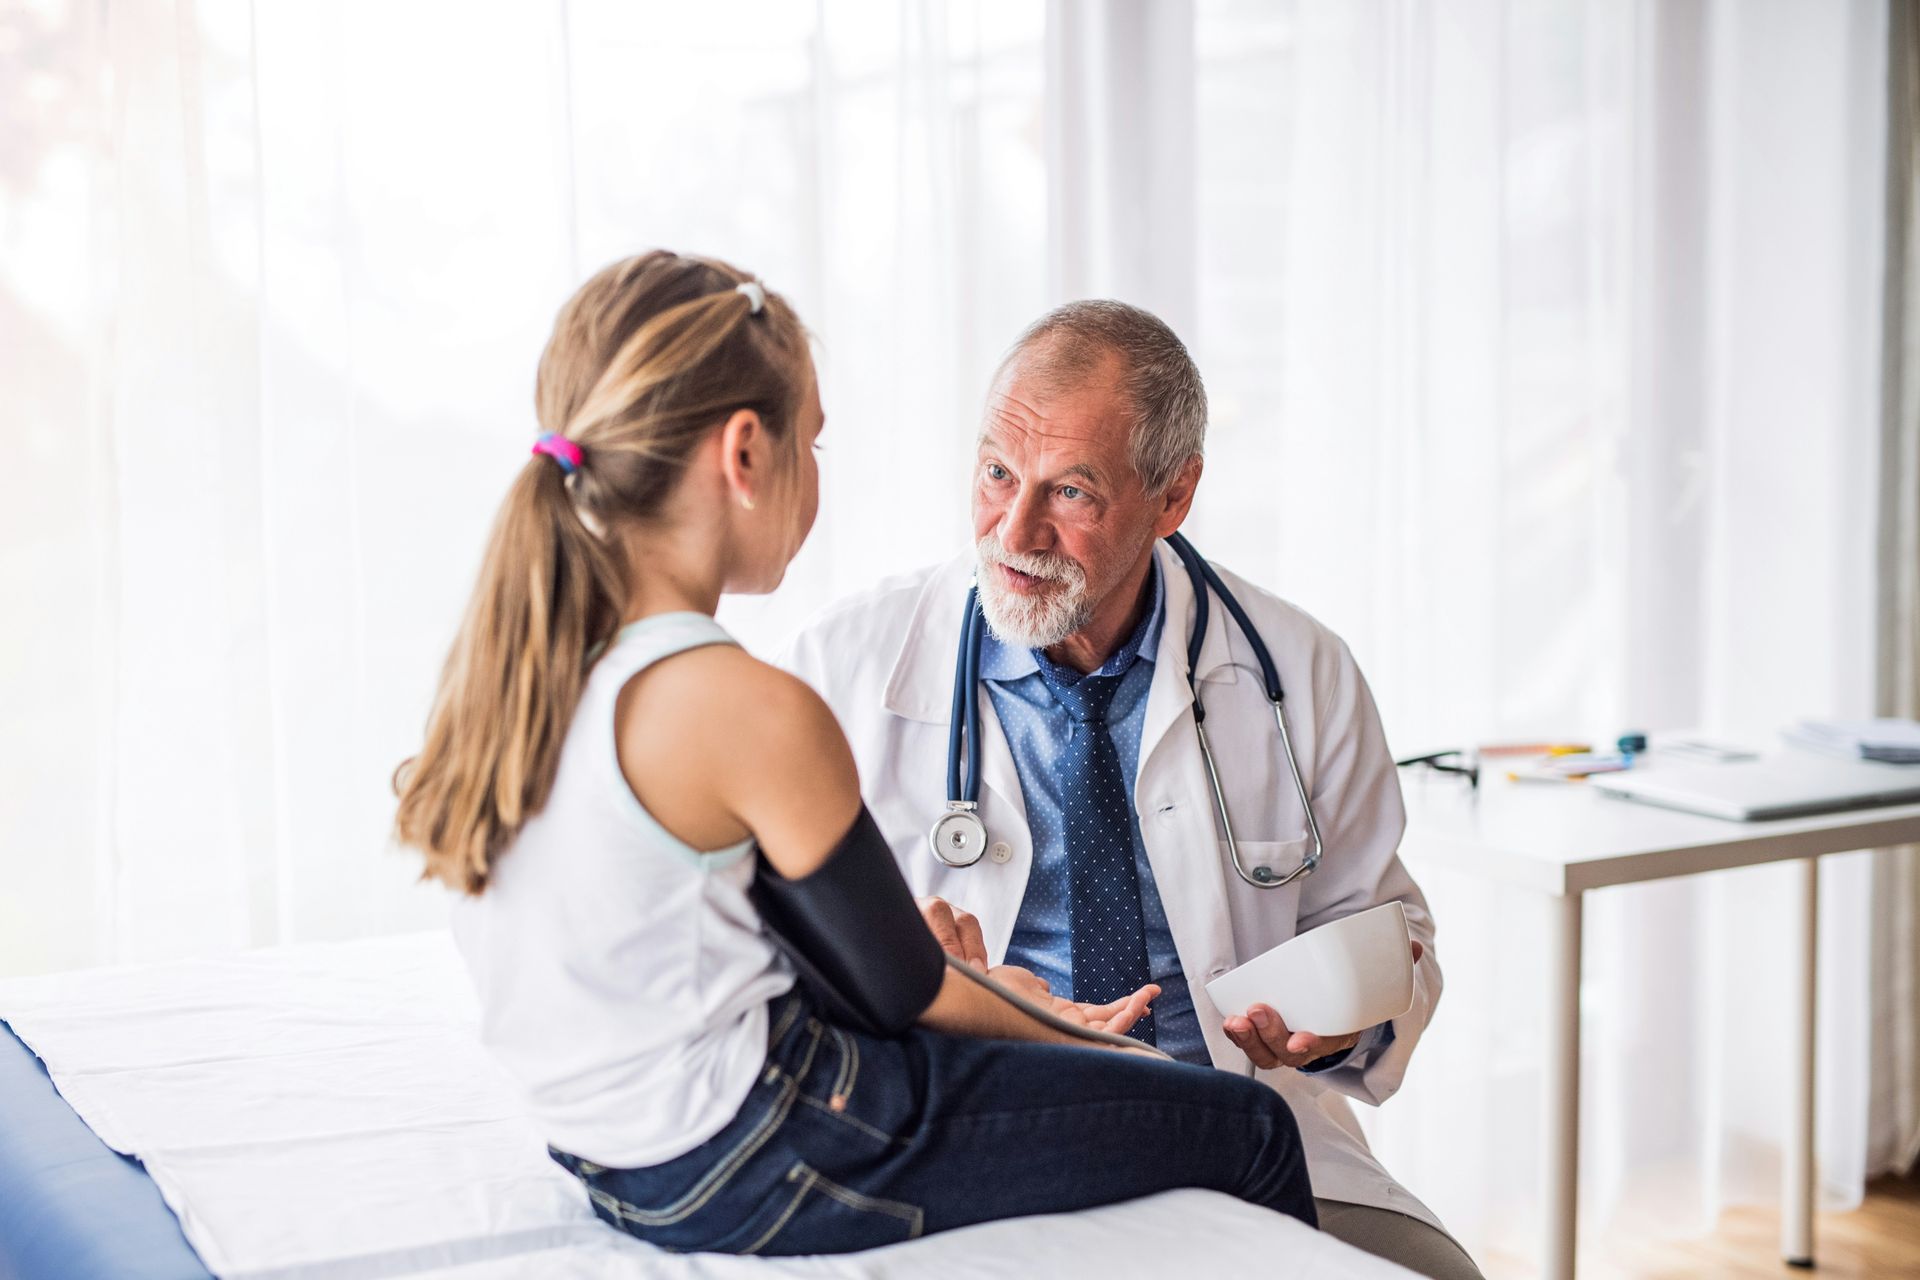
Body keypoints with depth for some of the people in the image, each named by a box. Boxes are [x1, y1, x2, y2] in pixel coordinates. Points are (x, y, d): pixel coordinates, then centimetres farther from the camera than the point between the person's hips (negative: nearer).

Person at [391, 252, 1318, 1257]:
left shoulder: (503, 653, 0)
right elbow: (906, 992, -13)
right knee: (1253, 1134, 1)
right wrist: (1051, 1025, 7)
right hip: (753, 1173, -9)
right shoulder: (754, 712, -25)